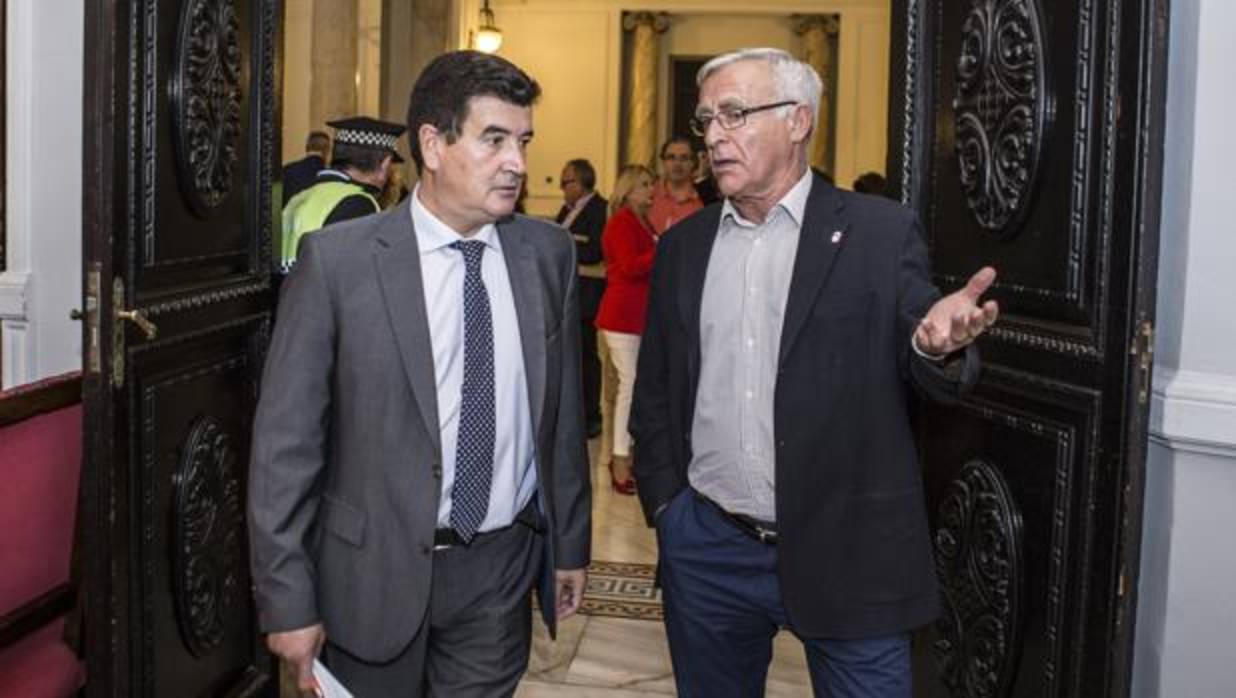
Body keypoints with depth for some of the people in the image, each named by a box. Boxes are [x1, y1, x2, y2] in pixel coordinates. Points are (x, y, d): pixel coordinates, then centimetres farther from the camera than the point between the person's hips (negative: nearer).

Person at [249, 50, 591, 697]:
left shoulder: (548, 253, 1)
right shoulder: (338, 259, -11)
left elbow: (563, 412, 8)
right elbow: (286, 442, -9)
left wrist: (571, 544, 12)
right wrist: (287, 601, -9)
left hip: (503, 568, 3)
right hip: (377, 570, -3)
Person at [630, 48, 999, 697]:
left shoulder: (879, 232, -4)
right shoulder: (683, 245, 8)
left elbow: (926, 375, -5)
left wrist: (937, 345, -27)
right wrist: (664, 504, 5)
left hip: (847, 553, -3)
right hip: (707, 551, 4)